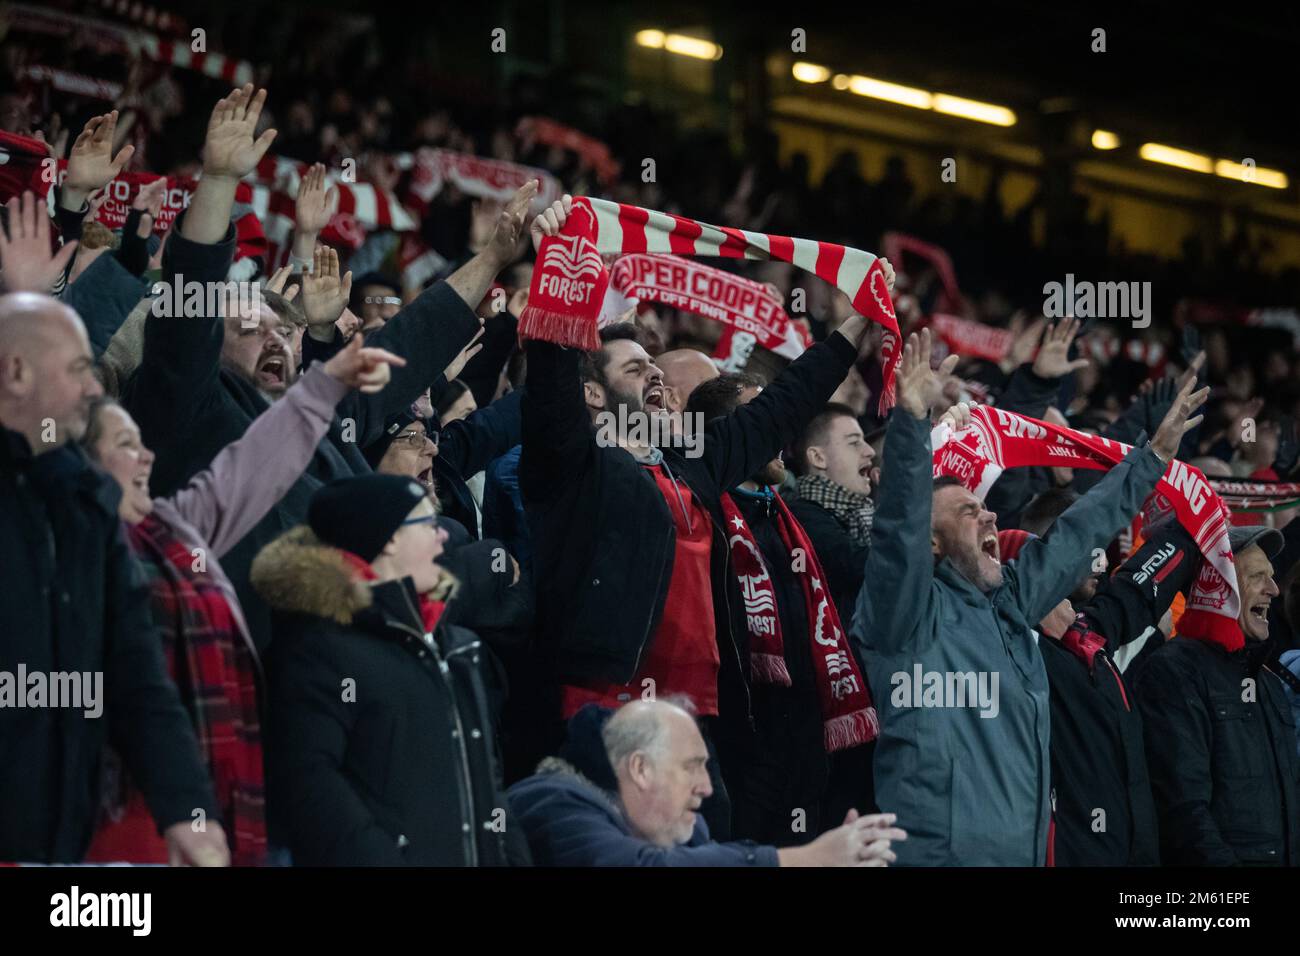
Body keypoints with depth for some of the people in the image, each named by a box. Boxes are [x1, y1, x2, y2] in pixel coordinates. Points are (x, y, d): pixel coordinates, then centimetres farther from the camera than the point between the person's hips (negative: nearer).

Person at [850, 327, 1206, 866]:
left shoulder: (1010, 601, 15)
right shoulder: (913, 611, -7)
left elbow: (1080, 533, 25)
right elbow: (900, 527, -23)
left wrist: (1155, 455, 31)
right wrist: (912, 420, -35)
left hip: (1023, 854, 8)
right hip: (942, 854, -8)